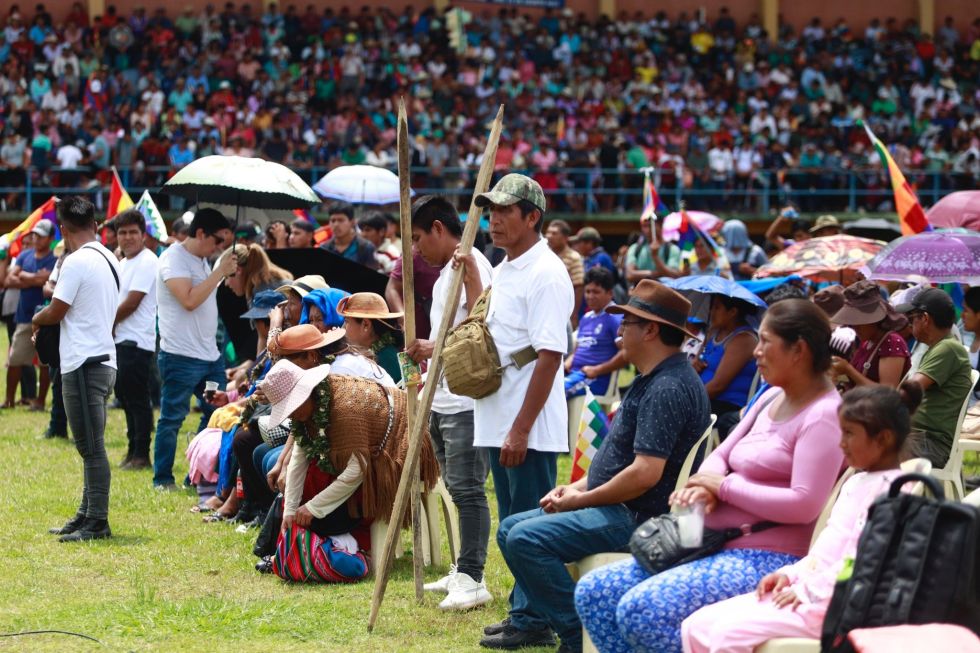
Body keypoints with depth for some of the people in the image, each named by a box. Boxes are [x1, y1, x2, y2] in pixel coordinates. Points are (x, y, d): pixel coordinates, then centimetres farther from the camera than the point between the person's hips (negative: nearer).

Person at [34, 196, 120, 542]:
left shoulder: (77, 262, -15)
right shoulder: (109, 260, 13)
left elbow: (55, 312, -13)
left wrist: (36, 320, 10)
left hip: (83, 365, -9)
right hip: (103, 360, 9)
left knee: (91, 447, -7)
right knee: (91, 446, 15)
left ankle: (97, 523, -6)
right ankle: (87, 515, 22)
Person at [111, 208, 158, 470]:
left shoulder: (147, 262, -12)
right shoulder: (123, 263, 18)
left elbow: (131, 302, -16)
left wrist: (109, 322, -3)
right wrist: (110, 325, 3)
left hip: (137, 341, -10)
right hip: (121, 339, 10)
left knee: (138, 399, -6)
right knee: (124, 395, 12)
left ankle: (141, 455, -2)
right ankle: (133, 450, 20)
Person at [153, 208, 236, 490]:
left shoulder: (203, 260, 16)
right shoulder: (174, 258, -13)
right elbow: (189, 300, -25)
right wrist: (220, 272, -20)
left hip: (209, 354, 9)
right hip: (181, 357, -9)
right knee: (172, 419, -2)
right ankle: (162, 478, 6)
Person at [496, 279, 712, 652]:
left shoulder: (667, 388, -21)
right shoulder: (651, 380, 15)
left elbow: (644, 474, -28)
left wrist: (580, 500, -15)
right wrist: (579, 488, 10)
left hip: (638, 519, -11)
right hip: (619, 510, 11)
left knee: (526, 538, -23)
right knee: (510, 529, 12)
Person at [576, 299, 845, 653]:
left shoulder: (822, 415, -13)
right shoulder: (772, 398, 16)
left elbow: (804, 504, -22)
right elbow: (721, 455, 19)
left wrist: (724, 486, -12)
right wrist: (705, 484, -6)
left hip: (769, 558, -10)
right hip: (720, 545, 10)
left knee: (641, 609, -28)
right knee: (593, 592, 1)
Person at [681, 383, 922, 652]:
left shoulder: (891, 491, -13)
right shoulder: (856, 483, 20)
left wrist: (809, 589, -18)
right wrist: (791, 574, 8)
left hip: (833, 604, -10)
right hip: (803, 591, 10)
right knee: (696, 627, 2)